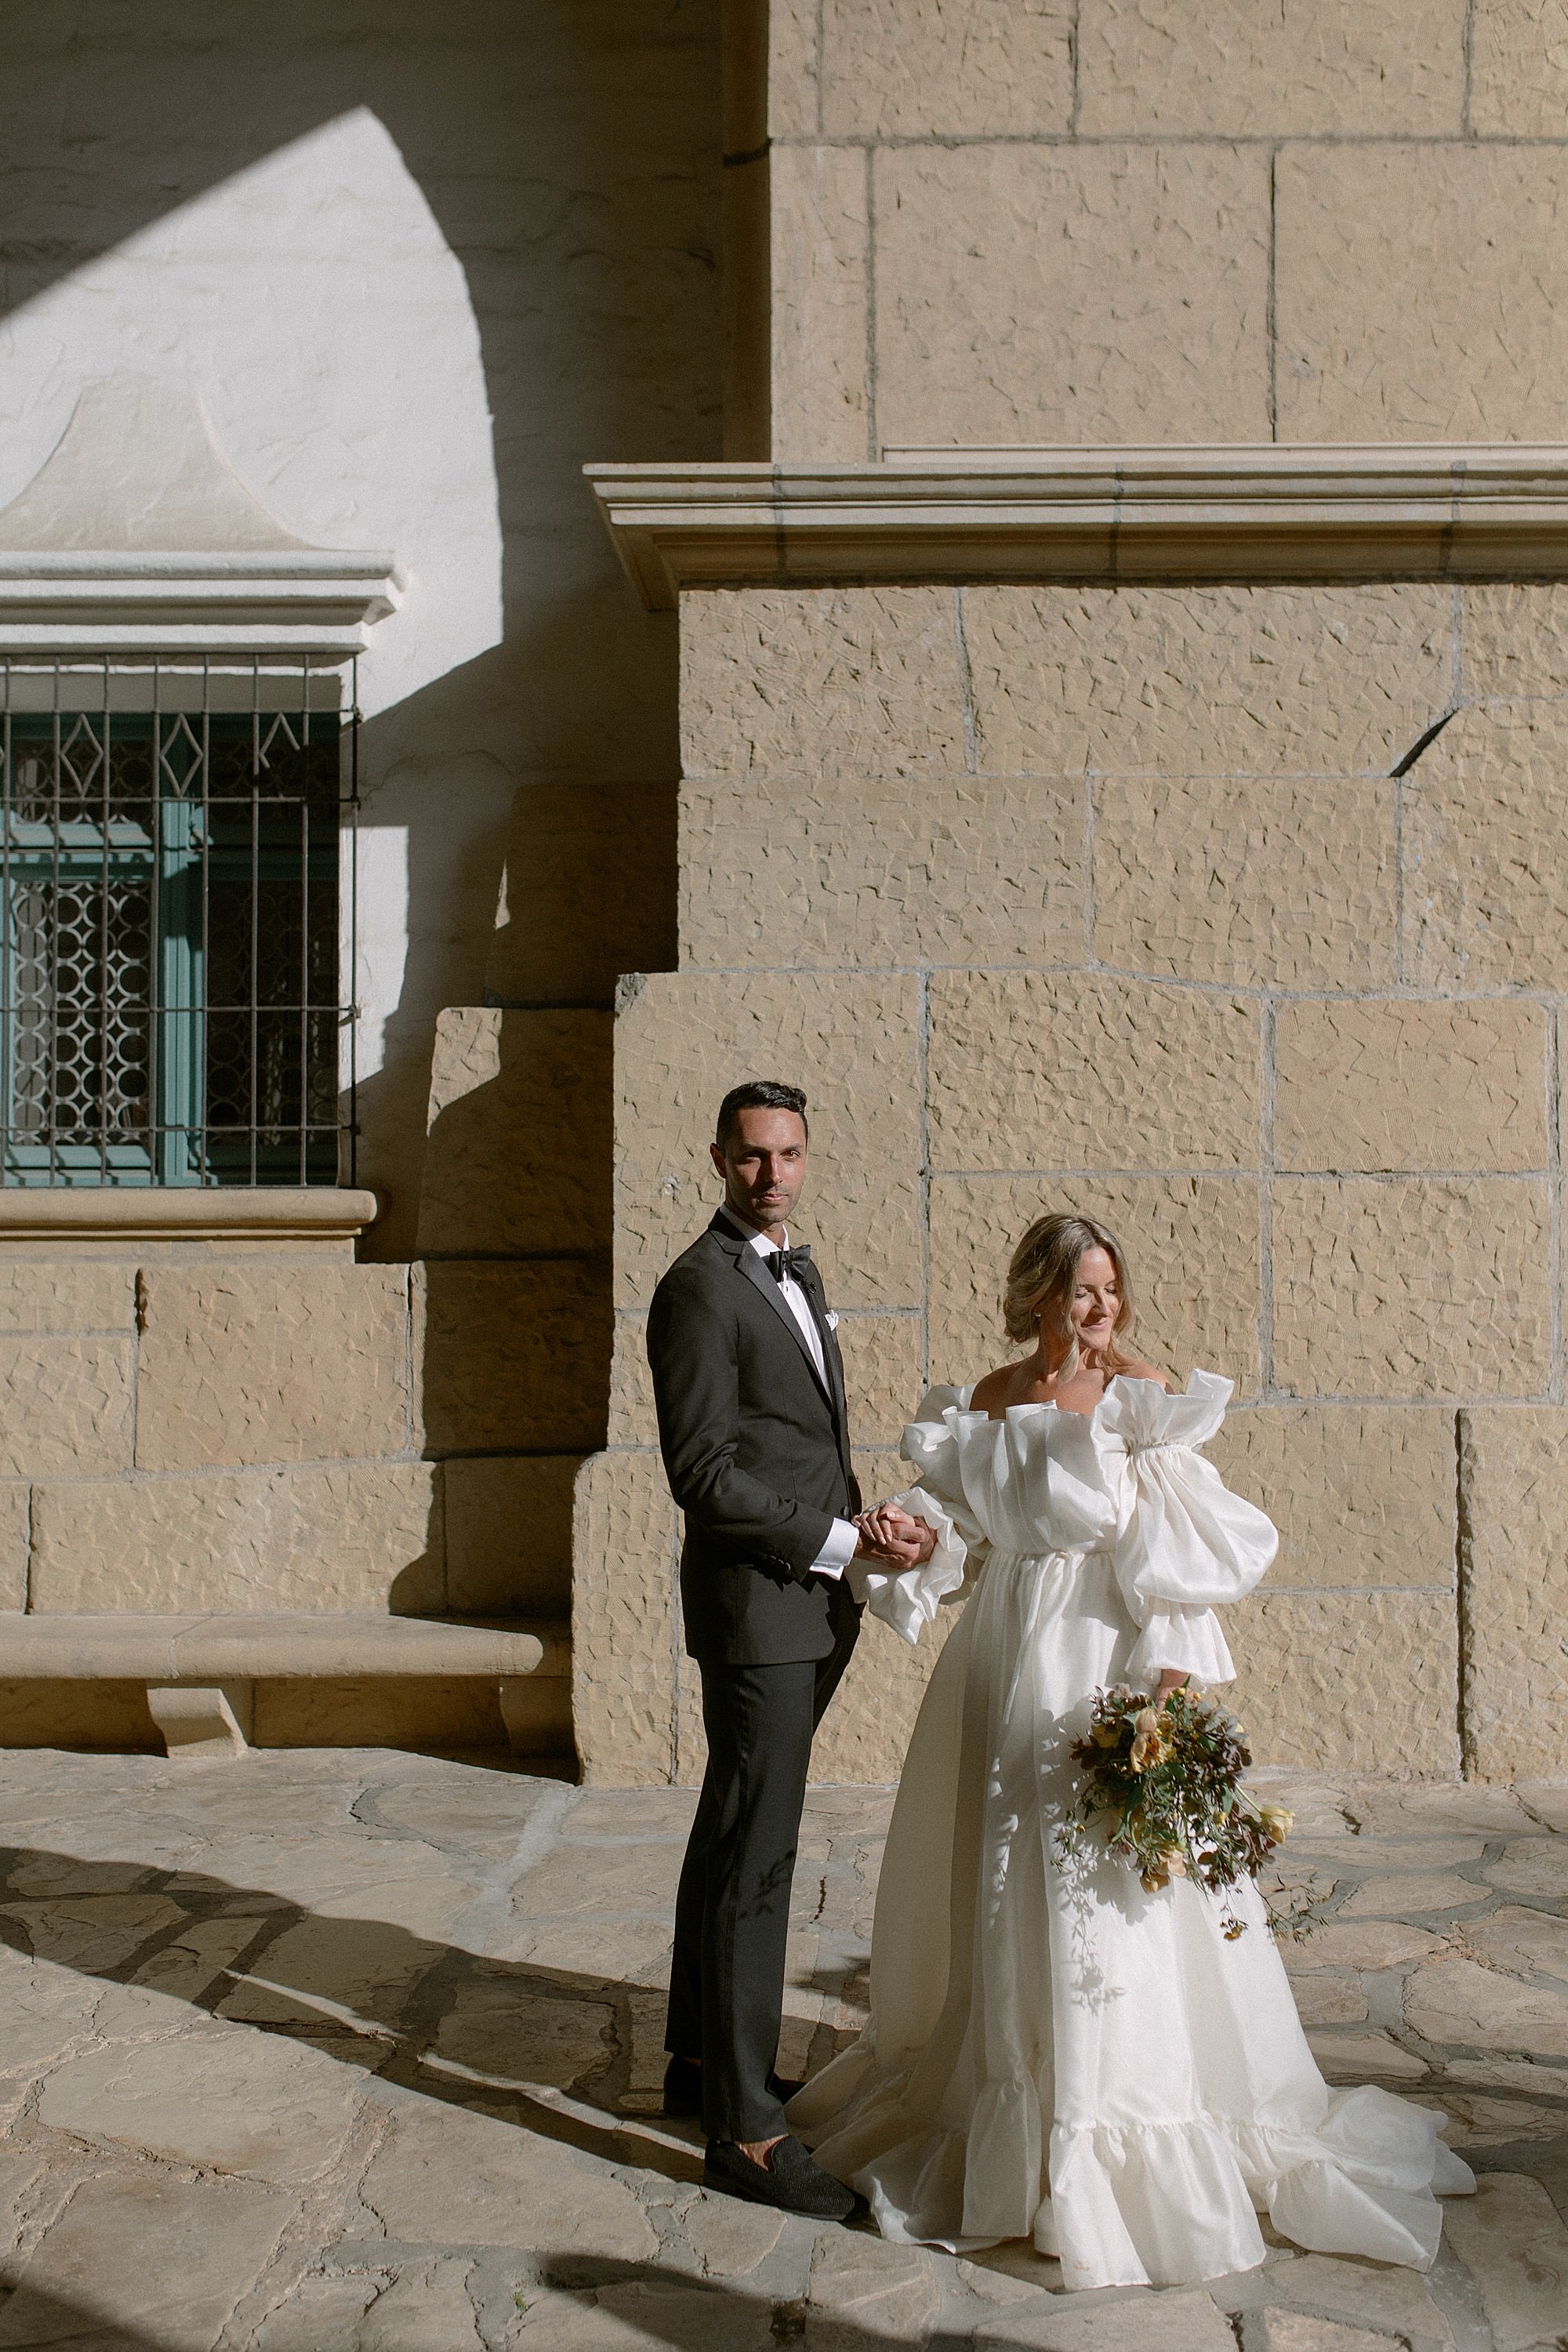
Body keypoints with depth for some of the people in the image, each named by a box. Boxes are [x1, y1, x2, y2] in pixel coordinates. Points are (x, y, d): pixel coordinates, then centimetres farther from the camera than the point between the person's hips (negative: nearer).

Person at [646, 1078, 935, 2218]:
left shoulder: (798, 1275, 14)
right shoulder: (701, 1288, -14)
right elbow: (704, 1474, -19)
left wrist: (866, 1536, 11)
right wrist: (843, 1541, -19)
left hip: (808, 1608, 9)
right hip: (755, 1607, -9)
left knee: (733, 1842, 18)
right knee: (755, 1864, -4)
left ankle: (702, 2059, 32)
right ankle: (745, 2130, 3)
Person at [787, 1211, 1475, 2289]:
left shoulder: (1145, 1393, -7)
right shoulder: (986, 1402, 6)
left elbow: (1185, 1549, -11)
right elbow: (965, 1534, 11)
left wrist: (1168, 1670, -19)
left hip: (1110, 1668, -4)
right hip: (1009, 1671, 5)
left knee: (1107, 1890, -2)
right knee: (999, 1889, 13)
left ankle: (1106, 2138, 13)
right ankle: (1003, 2108, 30)